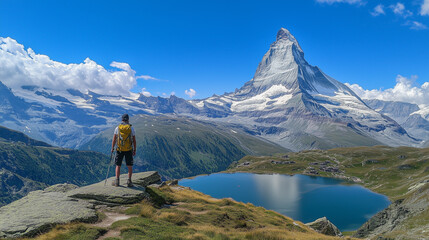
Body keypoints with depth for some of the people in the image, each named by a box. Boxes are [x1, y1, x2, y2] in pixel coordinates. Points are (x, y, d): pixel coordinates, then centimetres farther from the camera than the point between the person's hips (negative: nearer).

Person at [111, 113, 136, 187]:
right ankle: (129, 182, 4)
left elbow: (114, 139, 1)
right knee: (129, 166, 8)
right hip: (129, 149, 0)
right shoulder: (131, 128, -2)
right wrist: (134, 150, 7)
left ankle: (117, 181, 7)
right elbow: (134, 140, -1)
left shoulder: (117, 128, -1)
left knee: (118, 166, 10)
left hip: (119, 149, 0)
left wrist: (112, 148, 13)